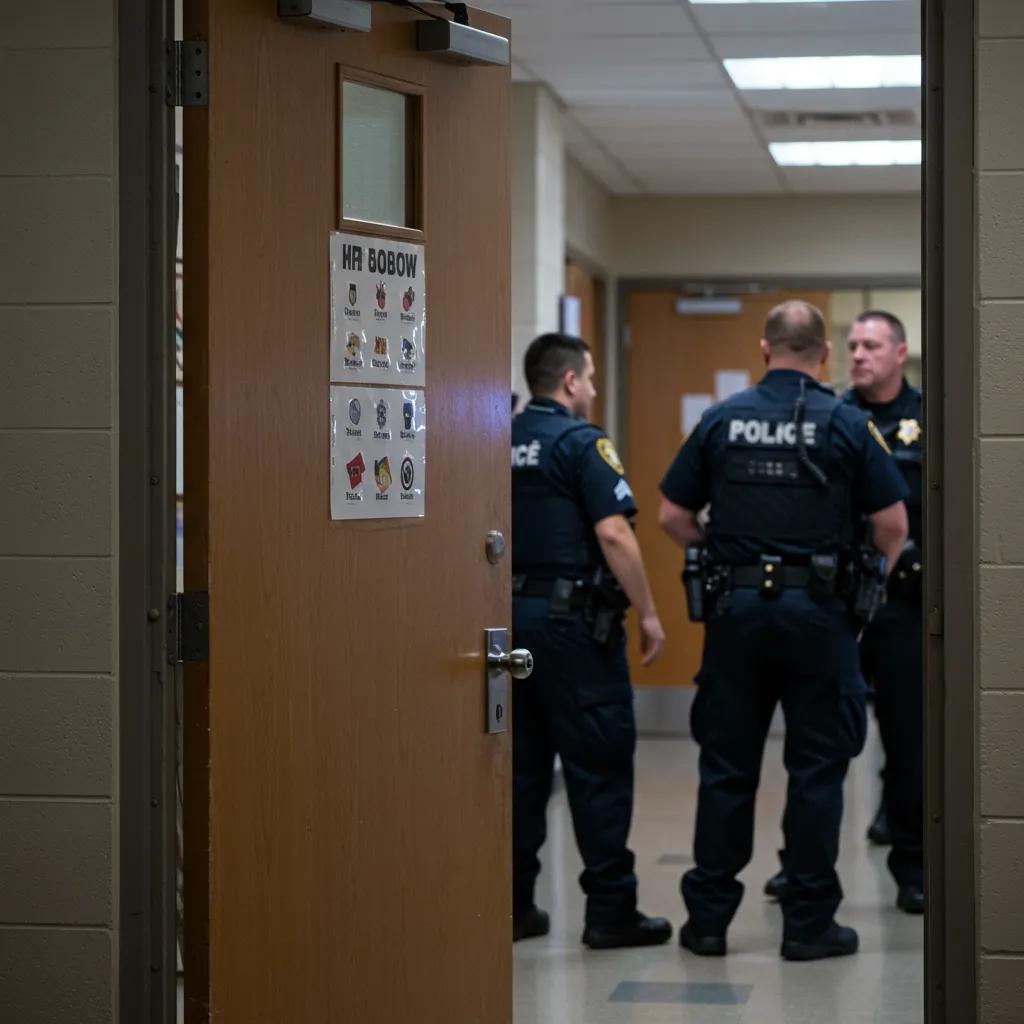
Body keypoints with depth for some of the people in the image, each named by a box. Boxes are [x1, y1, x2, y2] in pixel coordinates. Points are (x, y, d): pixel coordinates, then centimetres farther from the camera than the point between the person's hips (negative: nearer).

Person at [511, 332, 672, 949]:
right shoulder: (582, 442, -10)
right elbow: (614, 534, -17)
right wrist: (648, 614, -10)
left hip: (510, 614, 7)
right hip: (574, 620, -7)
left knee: (521, 765, 11)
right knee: (599, 766, -1)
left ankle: (514, 904, 14)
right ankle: (610, 909, 0)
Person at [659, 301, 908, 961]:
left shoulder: (722, 420, 3)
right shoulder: (848, 424, -4)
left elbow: (673, 516, 3)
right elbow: (893, 524, -6)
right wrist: (875, 575, 12)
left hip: (735, 608, 2)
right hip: (819, 610, -2)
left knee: (727, 767, 9)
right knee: (817, 768, 5)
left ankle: (708, 917, 13)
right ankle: (809, 923, 8)